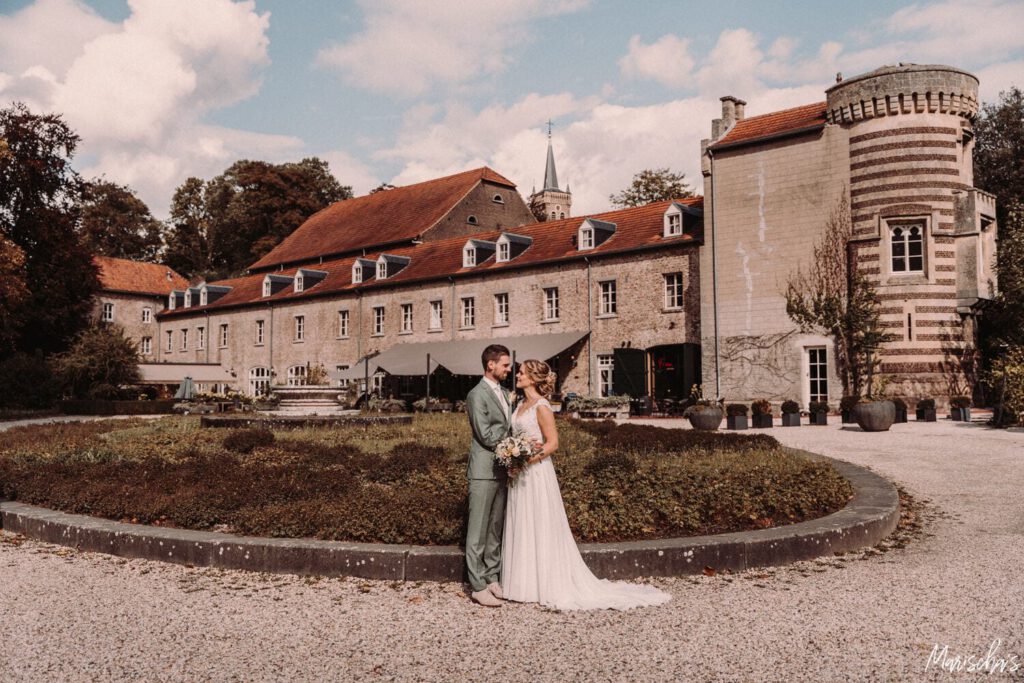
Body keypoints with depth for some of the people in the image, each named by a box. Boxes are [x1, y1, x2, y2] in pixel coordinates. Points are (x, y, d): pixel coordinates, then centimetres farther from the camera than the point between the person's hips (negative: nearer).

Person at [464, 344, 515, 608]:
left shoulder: (505, 394, 15)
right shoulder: (477, 395, -11)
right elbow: (486, 435, -17)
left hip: (502, 471, 8)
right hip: (484, 471, -8)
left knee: (496, 529, 13)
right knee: (478, 531, -1)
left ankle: (492, 578, 22)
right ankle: (478, 586, 4)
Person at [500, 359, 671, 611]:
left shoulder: (541, 407, -14)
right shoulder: (521, 405, 11)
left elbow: (552, 443, -17)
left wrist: (525, 461, -22)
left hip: (537, 473, -8)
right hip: (520, 475, 9)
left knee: (541, 528, 0)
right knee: (522, 529, 13)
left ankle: (550, 586, 12)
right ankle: (526, 583, 23)